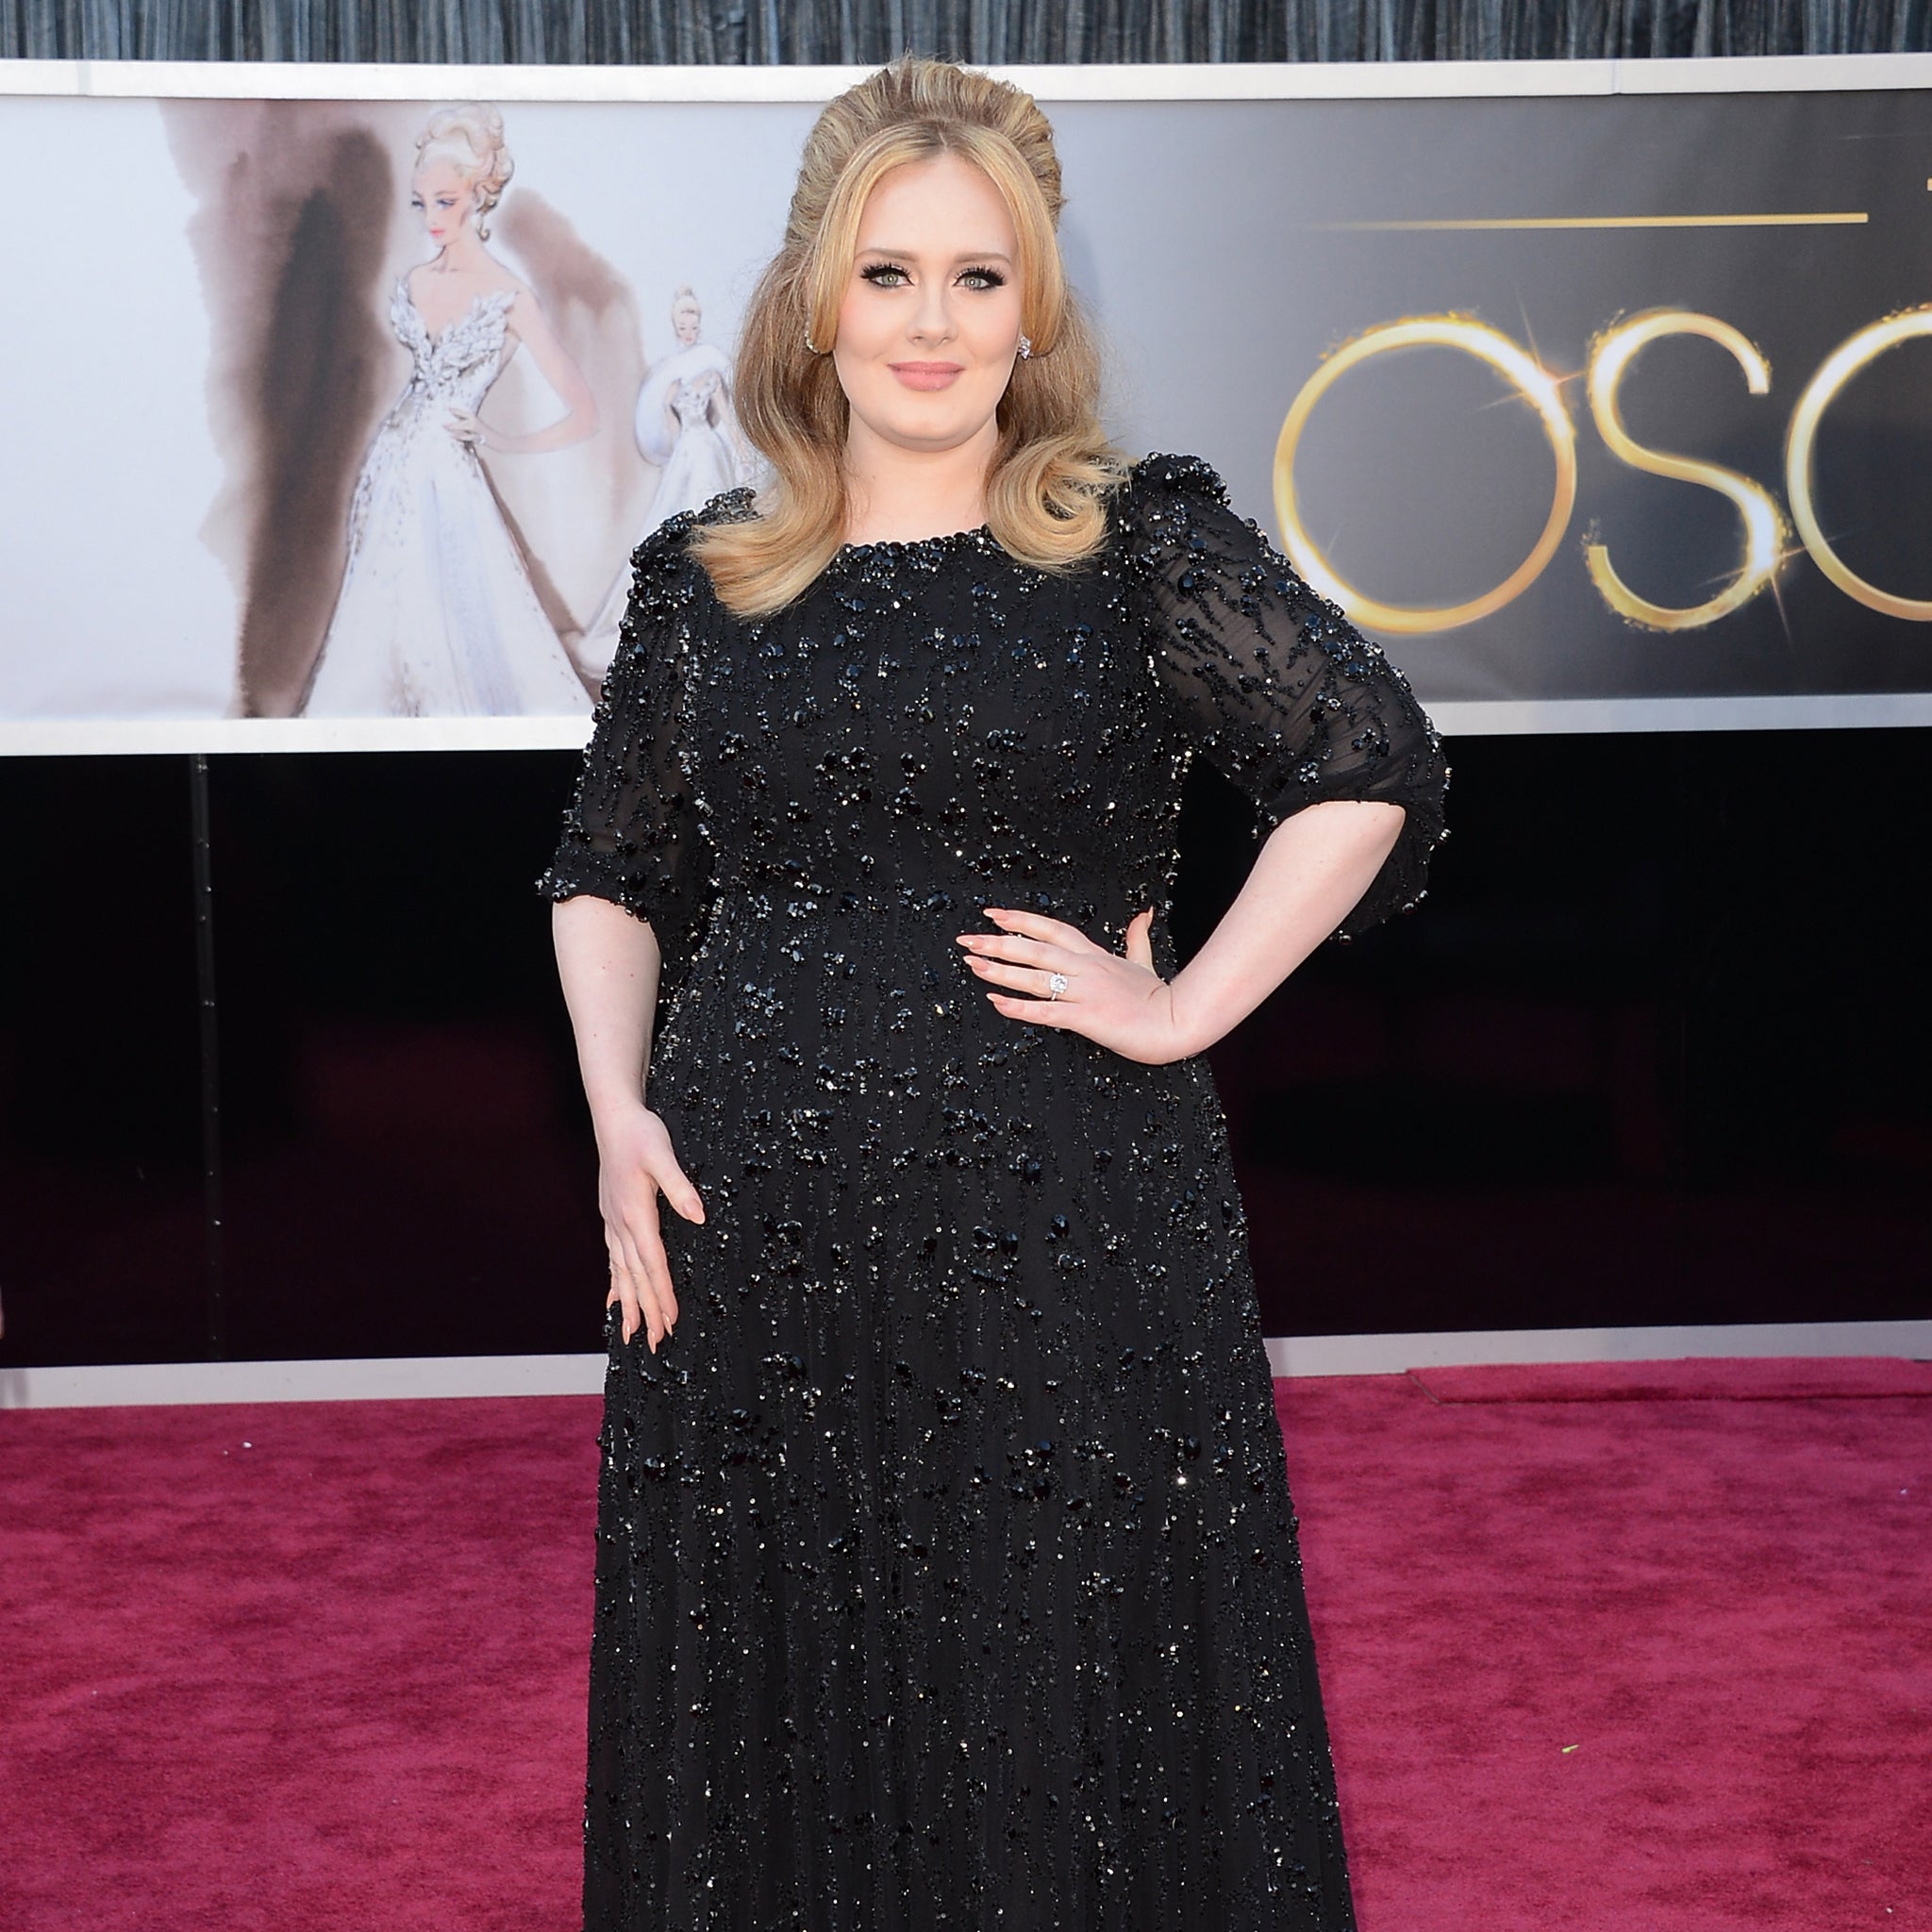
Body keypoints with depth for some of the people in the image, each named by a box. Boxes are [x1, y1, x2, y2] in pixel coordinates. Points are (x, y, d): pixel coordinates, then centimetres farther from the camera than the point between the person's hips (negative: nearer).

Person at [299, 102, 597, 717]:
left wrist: (503, 442, -8)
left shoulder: (511, 298, -13)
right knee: (381, 616, 11)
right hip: (391, 471, 6)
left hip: (449, 478, -5)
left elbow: (583, 414, -14)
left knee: (465, 626, -2)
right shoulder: (415, 280, 5)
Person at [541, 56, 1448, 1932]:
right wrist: (617, 1109, 3)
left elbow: (1372, 766, -3)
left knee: (1063, 1719, 4)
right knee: (773, 1720, 11)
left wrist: (1183, 1010, -7)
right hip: (752, 1230, 3)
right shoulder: (702, 581, 10)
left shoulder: (1140, 545, 1)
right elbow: (609, 870, 17)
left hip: (1061, 1224, -2)